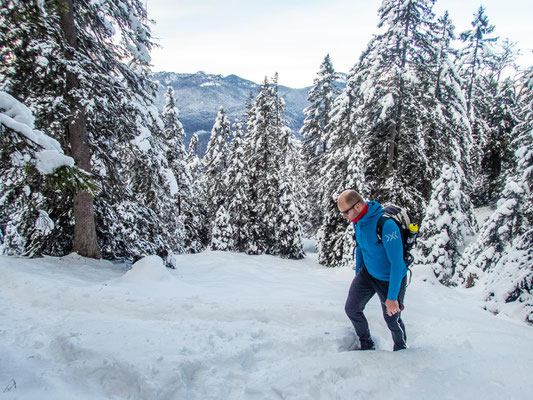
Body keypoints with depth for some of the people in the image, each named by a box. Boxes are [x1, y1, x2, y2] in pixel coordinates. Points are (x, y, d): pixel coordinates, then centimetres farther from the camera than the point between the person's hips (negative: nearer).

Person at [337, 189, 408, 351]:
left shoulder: (387, 224, -34)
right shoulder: (358, 221, -8)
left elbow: (397, 263, -30)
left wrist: (392, 297, -27)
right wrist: (358, 274, 18)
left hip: (389, 280, -6)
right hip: (367, 273, 7)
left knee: (392, 319, 13)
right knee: (351, 309, 4)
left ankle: (401, 350, 42)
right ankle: (367, 346, 27)